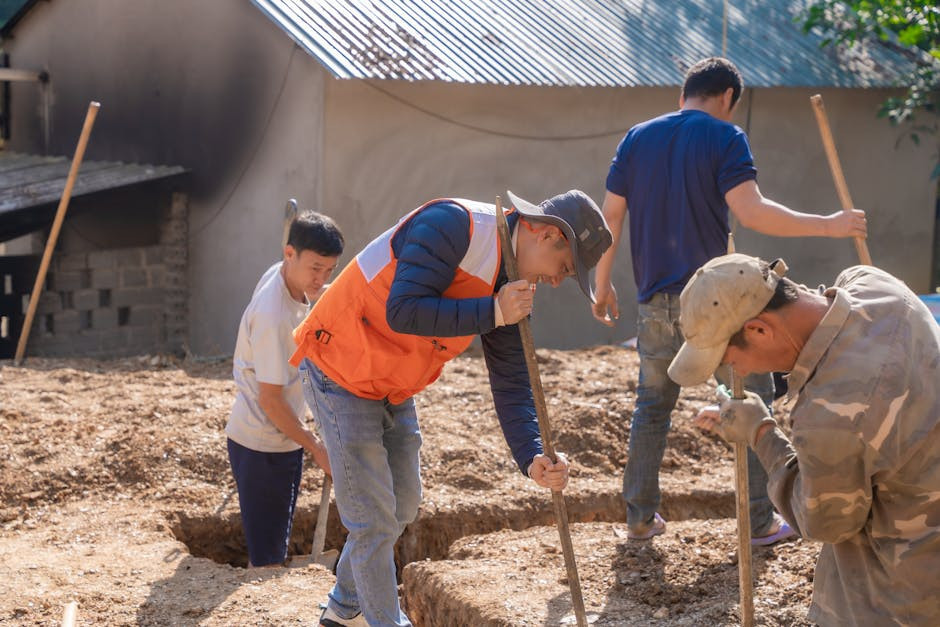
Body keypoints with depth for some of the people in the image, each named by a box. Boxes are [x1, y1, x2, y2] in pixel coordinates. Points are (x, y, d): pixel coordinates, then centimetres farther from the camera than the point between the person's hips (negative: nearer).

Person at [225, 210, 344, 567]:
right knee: (266, 556, -4)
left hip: (282, 440, 10)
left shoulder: (280, 275, -2)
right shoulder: (273, 317, -28)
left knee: (275, 547, 18)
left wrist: (317, 294, 5)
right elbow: (270, 398, -23)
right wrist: (316, 448, -17)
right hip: (261, 445, -10)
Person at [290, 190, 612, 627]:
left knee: (402, 505, 20)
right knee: (374, 517, -3)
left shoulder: (509, 292, 2)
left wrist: (531, 459, -13)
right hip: (341, 374, -9)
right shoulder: (451, 225, -24)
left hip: (393, 390, 9)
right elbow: (403, 312, -33)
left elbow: (511, 385, 1)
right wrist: (492, 313, -28)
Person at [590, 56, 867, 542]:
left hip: (656, 301, 5)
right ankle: (760, 521, 8)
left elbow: (609, 216, 8)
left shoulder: (636, 139, 9)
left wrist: (602, 285, 17)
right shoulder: (724, 138, -6)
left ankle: (640, 517, 17)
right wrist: (826, 225, -11)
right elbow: (750, 211, -18)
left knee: (652, 405, 18)